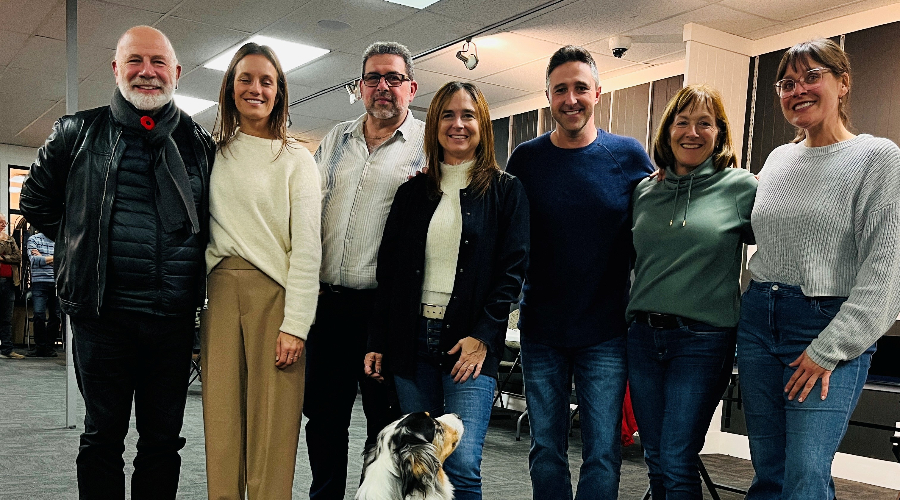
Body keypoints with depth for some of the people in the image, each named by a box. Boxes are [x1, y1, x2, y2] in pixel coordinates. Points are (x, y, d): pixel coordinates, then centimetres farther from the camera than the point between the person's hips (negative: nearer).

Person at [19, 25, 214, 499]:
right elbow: (37, 201, 13)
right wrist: (86, 245, 6)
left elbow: (216, 218, 17)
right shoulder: (79, 132, 5)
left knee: (163, 439, 11)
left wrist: (192, 257, 4)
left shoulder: (199, 144, 7)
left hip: (173, 317, 1)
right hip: (103, 313, -1)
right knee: (102, 436, 9)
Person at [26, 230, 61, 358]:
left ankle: (50, 346, 9)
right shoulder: (34, 239, 9)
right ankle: (40, 346, 2)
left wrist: (43, 258, -5)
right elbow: (34, 259, -5)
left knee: (56, 315, 1)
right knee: (39, 315, -7)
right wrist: (53, 258, -2)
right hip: (40, 281, -2)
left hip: (57, 283, 2)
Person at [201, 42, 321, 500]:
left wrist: (295, 324, -11)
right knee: (221, 415, 2)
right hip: (220, 291, 3)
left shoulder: (296, 160, 4)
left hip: (275, 292, -3)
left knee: (272, 423, -5)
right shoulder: (212, 154, 15)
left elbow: (306, 246, -3)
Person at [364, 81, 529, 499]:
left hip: (470, 342, -3)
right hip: (411, 338, 4)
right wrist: (376, 342, 7)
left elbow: (513, 270, -2)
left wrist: (483, 335, -12)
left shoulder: (506, 191, 4)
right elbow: (388, 270, 12)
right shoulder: (412, 192, 13)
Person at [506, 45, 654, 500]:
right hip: (541, 330, 2)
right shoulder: (525, 159, 1)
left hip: (605, 332, -1)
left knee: (602, 453, 4)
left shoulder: (629, 156, -1)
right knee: (545, 451, 12)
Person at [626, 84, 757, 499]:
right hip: (643, 336, 4)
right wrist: (628, 317, 13)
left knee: (677, 465, -4)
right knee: (655, 462, 12)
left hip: (704, 340, -4)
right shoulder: (644, 191, 9)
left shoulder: (742, 187, -2)